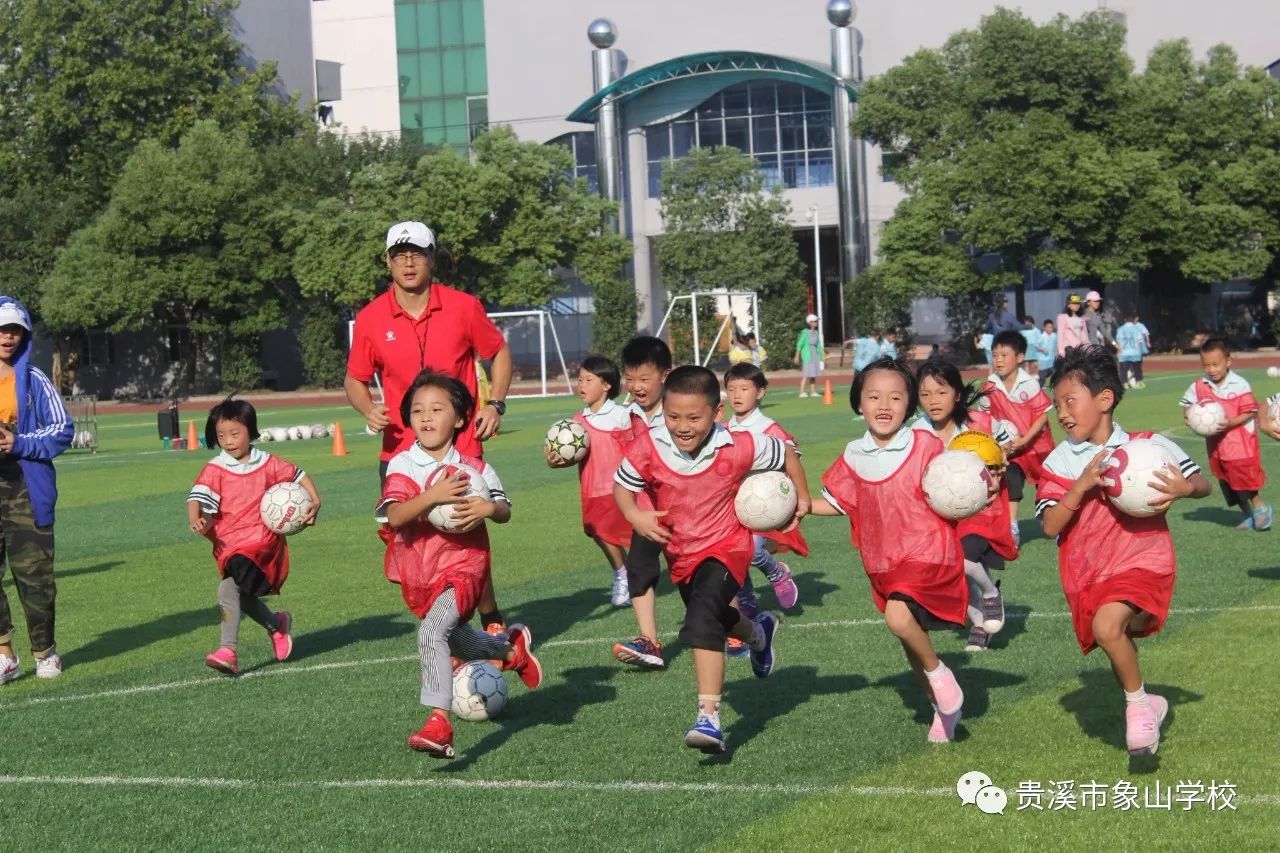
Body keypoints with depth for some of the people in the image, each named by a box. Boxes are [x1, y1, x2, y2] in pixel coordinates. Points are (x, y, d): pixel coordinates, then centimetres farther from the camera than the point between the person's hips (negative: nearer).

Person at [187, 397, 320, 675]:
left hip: (262, 540, -3)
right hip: (228, 545, 3)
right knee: (242, 594, 1)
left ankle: (228, 650, -15)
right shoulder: (214, 470, 2)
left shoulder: (267, 463, 7)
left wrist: (315, 501, 7)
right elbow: (198, 496, -13)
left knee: (229, 588, -22)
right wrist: (195, 519, -33)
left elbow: (299, 475, 20)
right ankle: (277, 624, 31)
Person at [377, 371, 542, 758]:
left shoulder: (474, 469, -2)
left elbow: (505, 511, 5)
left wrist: (488, 507, -19)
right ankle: (511, 648, 55)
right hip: (419, 573, 4)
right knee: (455, 640, 24)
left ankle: (439, 721, -30)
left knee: (432, 633, -27)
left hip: (462, 566, -4)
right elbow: (393, 515, -20)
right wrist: (433, 496, -34)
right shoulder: (402, 465, -6)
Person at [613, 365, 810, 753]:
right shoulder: (648, 449, -22)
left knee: (703, 618, -30)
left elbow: (786, 455, -7)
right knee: (713, 618, 30)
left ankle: (709, 717, -33)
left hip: (725, 548, -5)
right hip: (679, 553, 5)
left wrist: (802, 498, 3)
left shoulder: (738, 448, -25)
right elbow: (622, 486, -6)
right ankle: (758, 633, 67)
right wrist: (635, 515, -25)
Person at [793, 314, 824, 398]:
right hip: (807, 354, -7)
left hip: (815, 354, 7)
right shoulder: (805, 332, -11)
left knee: (813, 374, 8)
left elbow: (819, 345, 15)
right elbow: (800, 344, -12)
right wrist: (797, 356, -16)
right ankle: (802, 392, -11)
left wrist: (822, 356, 15)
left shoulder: (816, 333, 10)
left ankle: (814, 392, 12)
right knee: (806, 374, -11)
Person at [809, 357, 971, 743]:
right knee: (911, 641, 15)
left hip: (926, 553, -5)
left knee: (899, 617, -30)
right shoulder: (853, 456, 2)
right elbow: (837, 503, 13)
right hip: (883, 563, 5)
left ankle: (938, 672, -3)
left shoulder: (925, 445, -10)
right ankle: (944, 709, 36)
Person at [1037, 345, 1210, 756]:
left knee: (1108, 625, -29)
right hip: (1088, 575, 4)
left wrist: (1184, 488, -19)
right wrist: (1082, 486, -21)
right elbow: (1050, 526, -8)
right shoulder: (1060, 462, 0)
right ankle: (1147, 707, 44)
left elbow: (1202, 484, 4)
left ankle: (1138, 704, -7)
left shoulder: (1150, 447, -4)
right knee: (1121, 646, 14)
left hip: (1141, 563, -4)